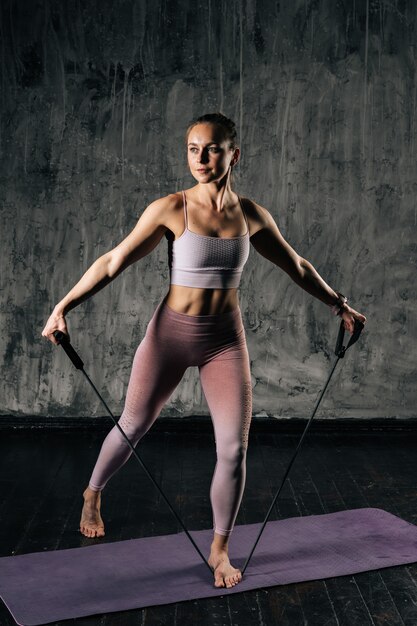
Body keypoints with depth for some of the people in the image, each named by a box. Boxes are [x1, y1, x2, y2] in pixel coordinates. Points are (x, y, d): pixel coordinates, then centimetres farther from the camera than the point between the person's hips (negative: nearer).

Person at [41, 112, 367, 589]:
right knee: (133, 427, 15)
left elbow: (295, 266, 13)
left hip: (226, 339, 2)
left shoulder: (251, 215, -1)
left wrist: (338, 304, 22)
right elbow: (114, 261, -11)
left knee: (234, 449, -3)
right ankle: (92, 496, 46)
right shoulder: (170, 209, -10)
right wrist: (64, 305, -19)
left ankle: (219, 550, 18)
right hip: (172, 332, -2)